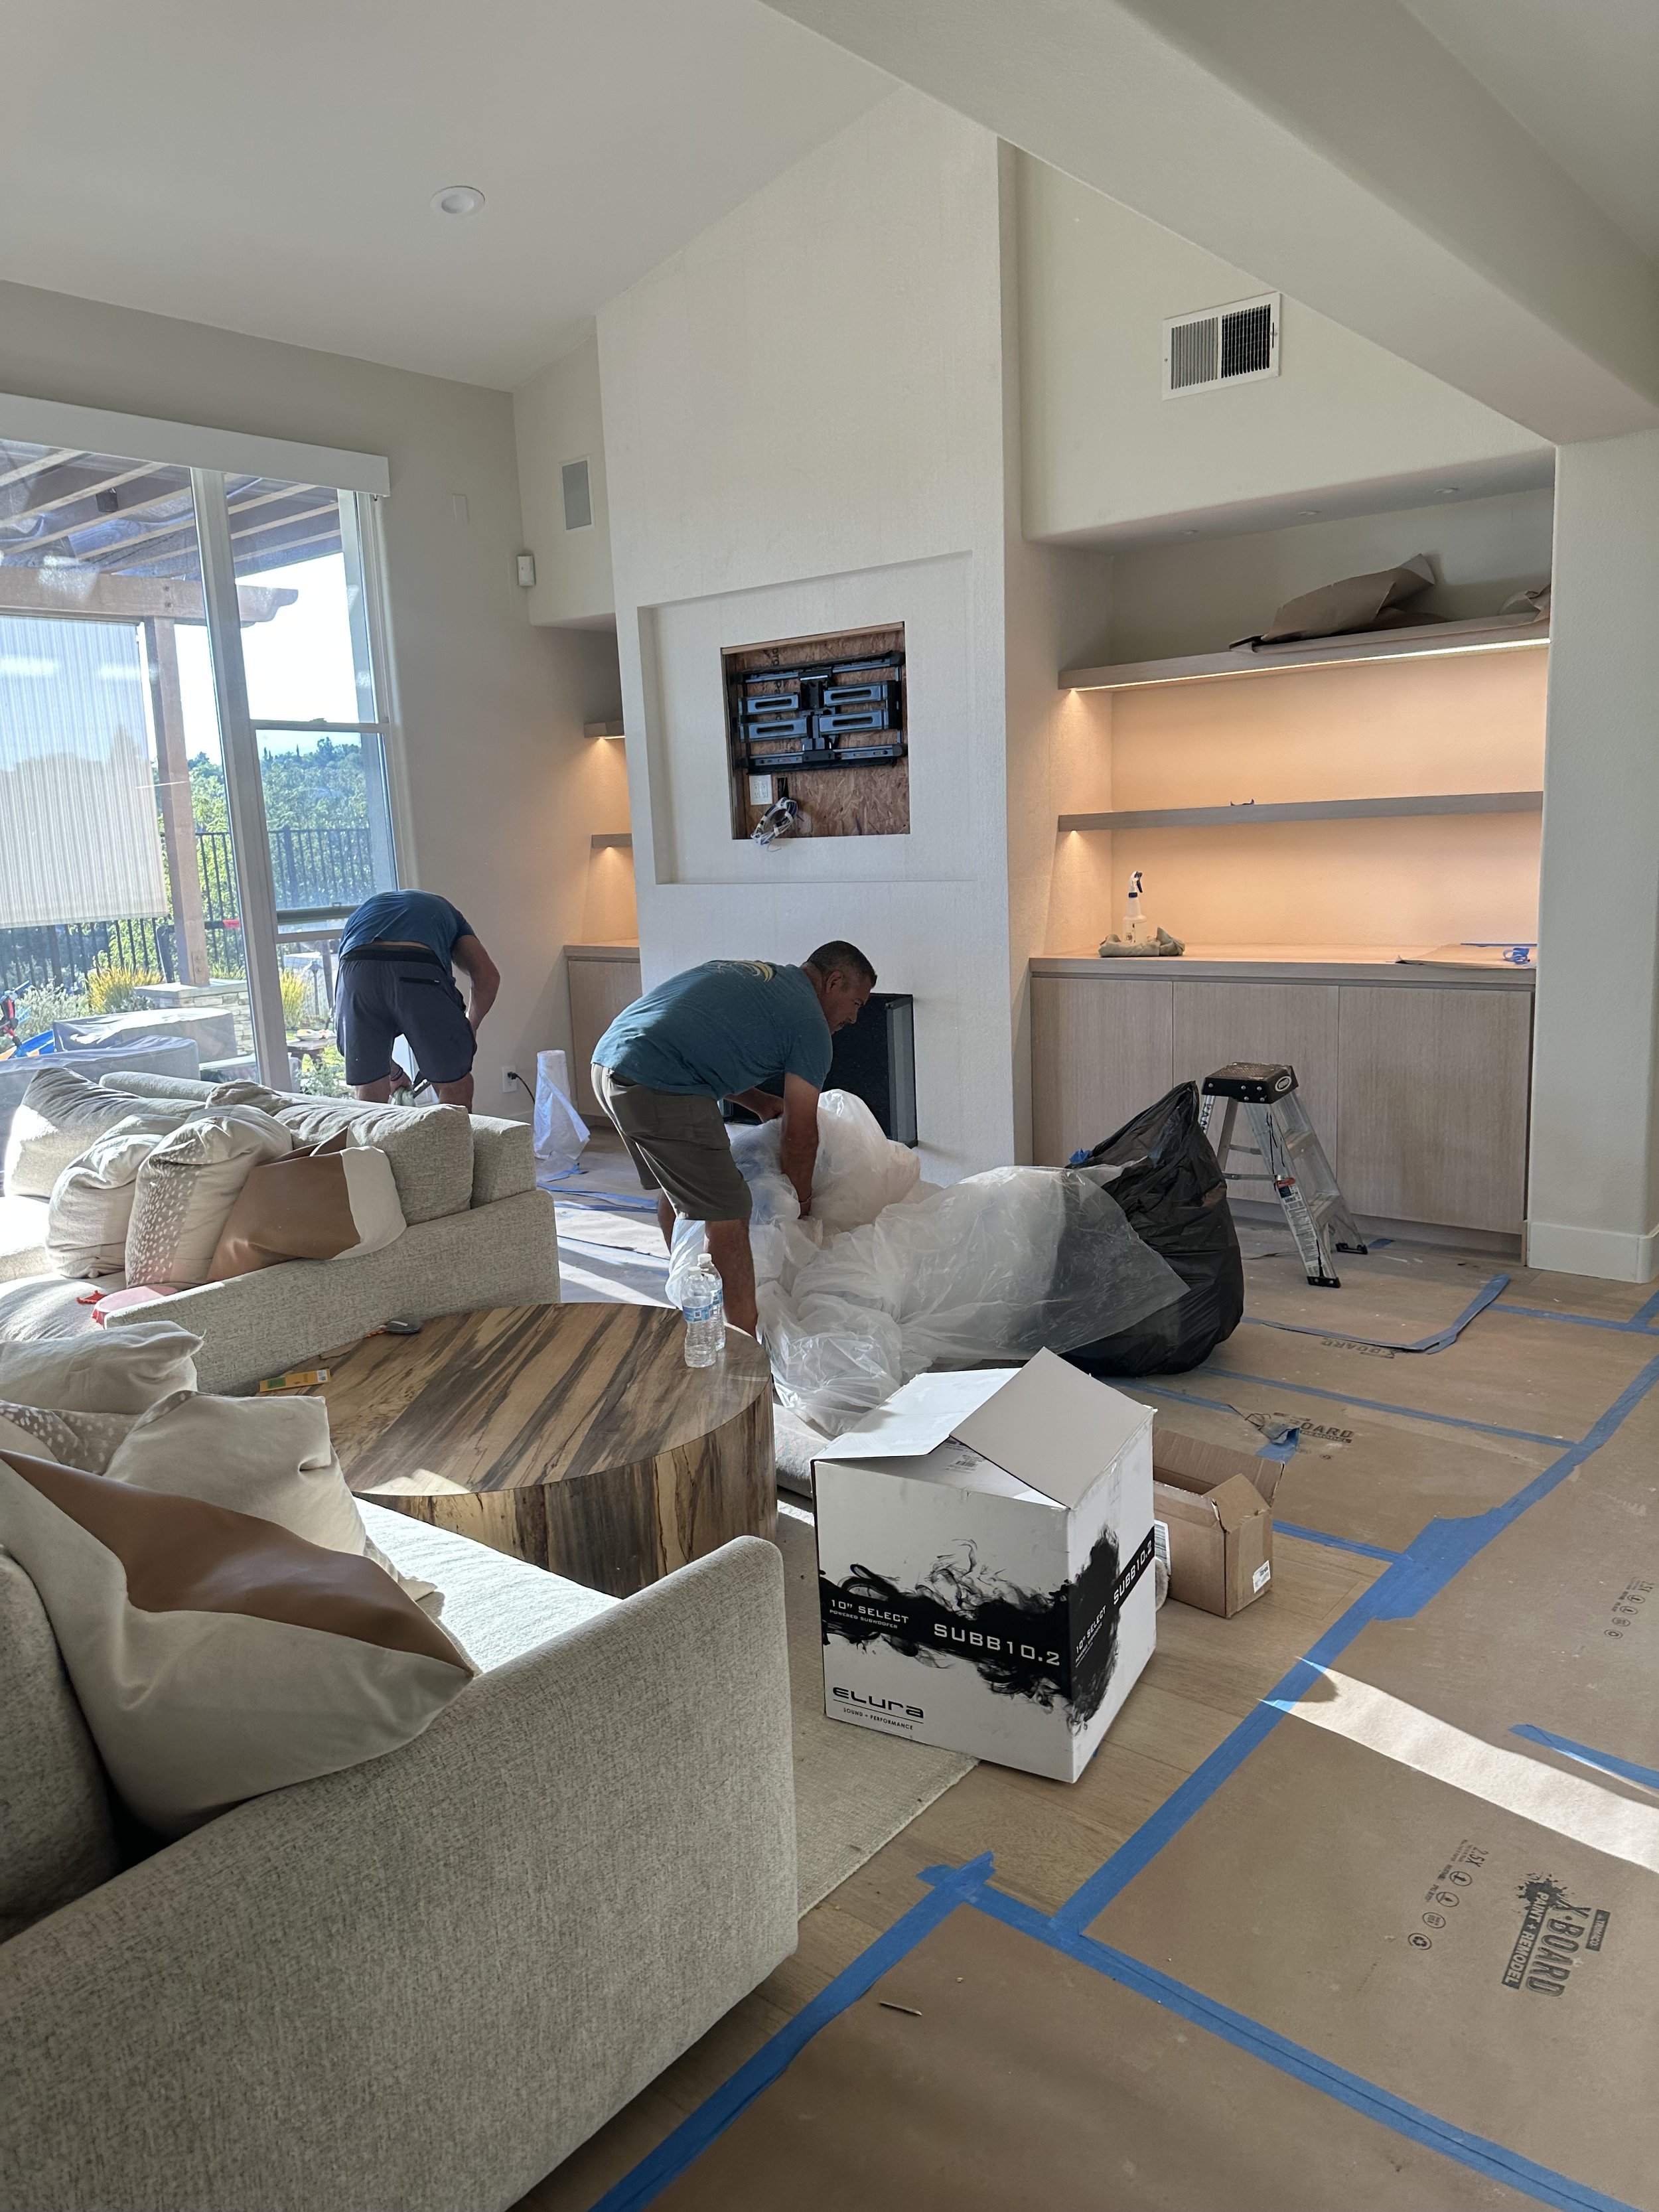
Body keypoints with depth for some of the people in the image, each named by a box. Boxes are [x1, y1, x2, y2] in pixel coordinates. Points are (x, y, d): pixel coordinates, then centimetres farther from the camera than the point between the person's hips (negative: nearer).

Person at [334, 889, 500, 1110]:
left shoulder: (362, 912, 41)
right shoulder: (444, 910, 37)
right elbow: (487, 975, 18)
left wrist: (392, 1070, 42)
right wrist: (470, 1027, 32)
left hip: (356, 973, 2)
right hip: (419, 973, -2)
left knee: (368, 1095, 16)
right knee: (456, 1089, 13)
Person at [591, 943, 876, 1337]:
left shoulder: (743, 972, 26)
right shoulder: (809, 1022, 1)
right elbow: (799, 1135, 3)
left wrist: (759, 1102, 30)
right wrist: (801, 1202, 18)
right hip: (658, 1086, -10)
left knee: (674, 1187, 27)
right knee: (728, 1216, -3)